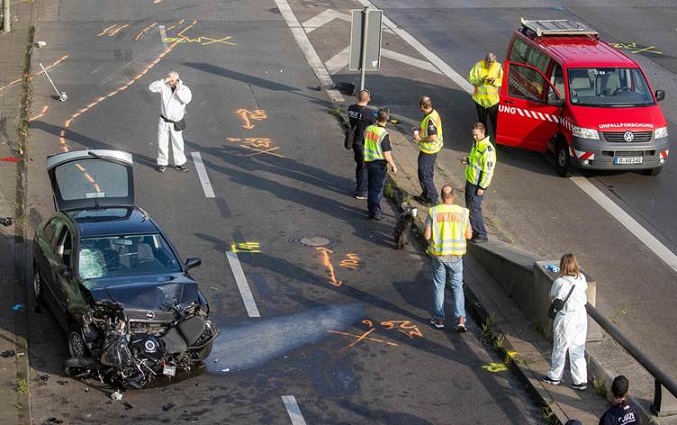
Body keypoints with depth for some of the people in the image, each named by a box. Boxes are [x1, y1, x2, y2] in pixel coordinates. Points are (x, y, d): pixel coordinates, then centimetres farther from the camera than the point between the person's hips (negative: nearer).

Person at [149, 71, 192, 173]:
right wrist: (163, 81, -21)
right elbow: (151, 87, -15)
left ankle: (179, 163, 22)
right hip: (164, 121, 1)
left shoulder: (184, 89, -7)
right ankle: (162, 163, 17)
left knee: (178, 143, 8)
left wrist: (178, 90, -26)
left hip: (176, 123, -1)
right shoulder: (164, 87, -3)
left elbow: (186, 99, -25)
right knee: (162, 143, 5)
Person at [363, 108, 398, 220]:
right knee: (377, 188, 2)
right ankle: (375, 212, 5)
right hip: (379, 164, -7)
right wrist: (393, 165, -6)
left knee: (371, 186, 18)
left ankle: (371, 208, 28)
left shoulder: (368, 129, -1)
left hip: (368, 161, 7)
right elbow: (386, 153, -18)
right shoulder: (384, 134, -21)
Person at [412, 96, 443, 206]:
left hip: (428, 151, -10)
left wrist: (420, 139, -19)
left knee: (424, 175, 2)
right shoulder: (434, 113, 1)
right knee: (428, 173, 21)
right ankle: (426, 195, 35)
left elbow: (433, 138, -32)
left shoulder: (430, 119, -29)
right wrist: (420, 128, 11)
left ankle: (432, 199, 10)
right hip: (434, 149, 10)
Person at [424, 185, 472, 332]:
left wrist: (426, 230, 13)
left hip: (438, 254, 0)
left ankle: (439, 318, 19)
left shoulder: (433, 212, -9)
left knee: (438, 286, 13)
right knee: (457, 286, 11)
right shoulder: (463, 212, -6)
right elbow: (468, 235, 0)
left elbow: (427, 236, -9)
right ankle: (460, 318, -1)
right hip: (456, 255, 0)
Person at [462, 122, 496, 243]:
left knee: (474, 209, -5)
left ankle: (482, 235, 5)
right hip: (470, 180, 9)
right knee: (470, 206, 17)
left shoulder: (487, 149, -23)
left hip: (477, 184, -9)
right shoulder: (476, 143, 7)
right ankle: (475, 230, 29)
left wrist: (482, 187, -21)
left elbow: (488, 170, -22)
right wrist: (467, 160, 3)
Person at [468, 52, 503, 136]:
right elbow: (471, 79, -10)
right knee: (482, 120, 18)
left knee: (495, 120, 3)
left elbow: (502, 81, -6)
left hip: (493, 99, -1)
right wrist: (480, 80, -27)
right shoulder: (478, 66, -12)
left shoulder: (498, 67, -11)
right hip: (480, 98, 1)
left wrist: (494, 81, -26)